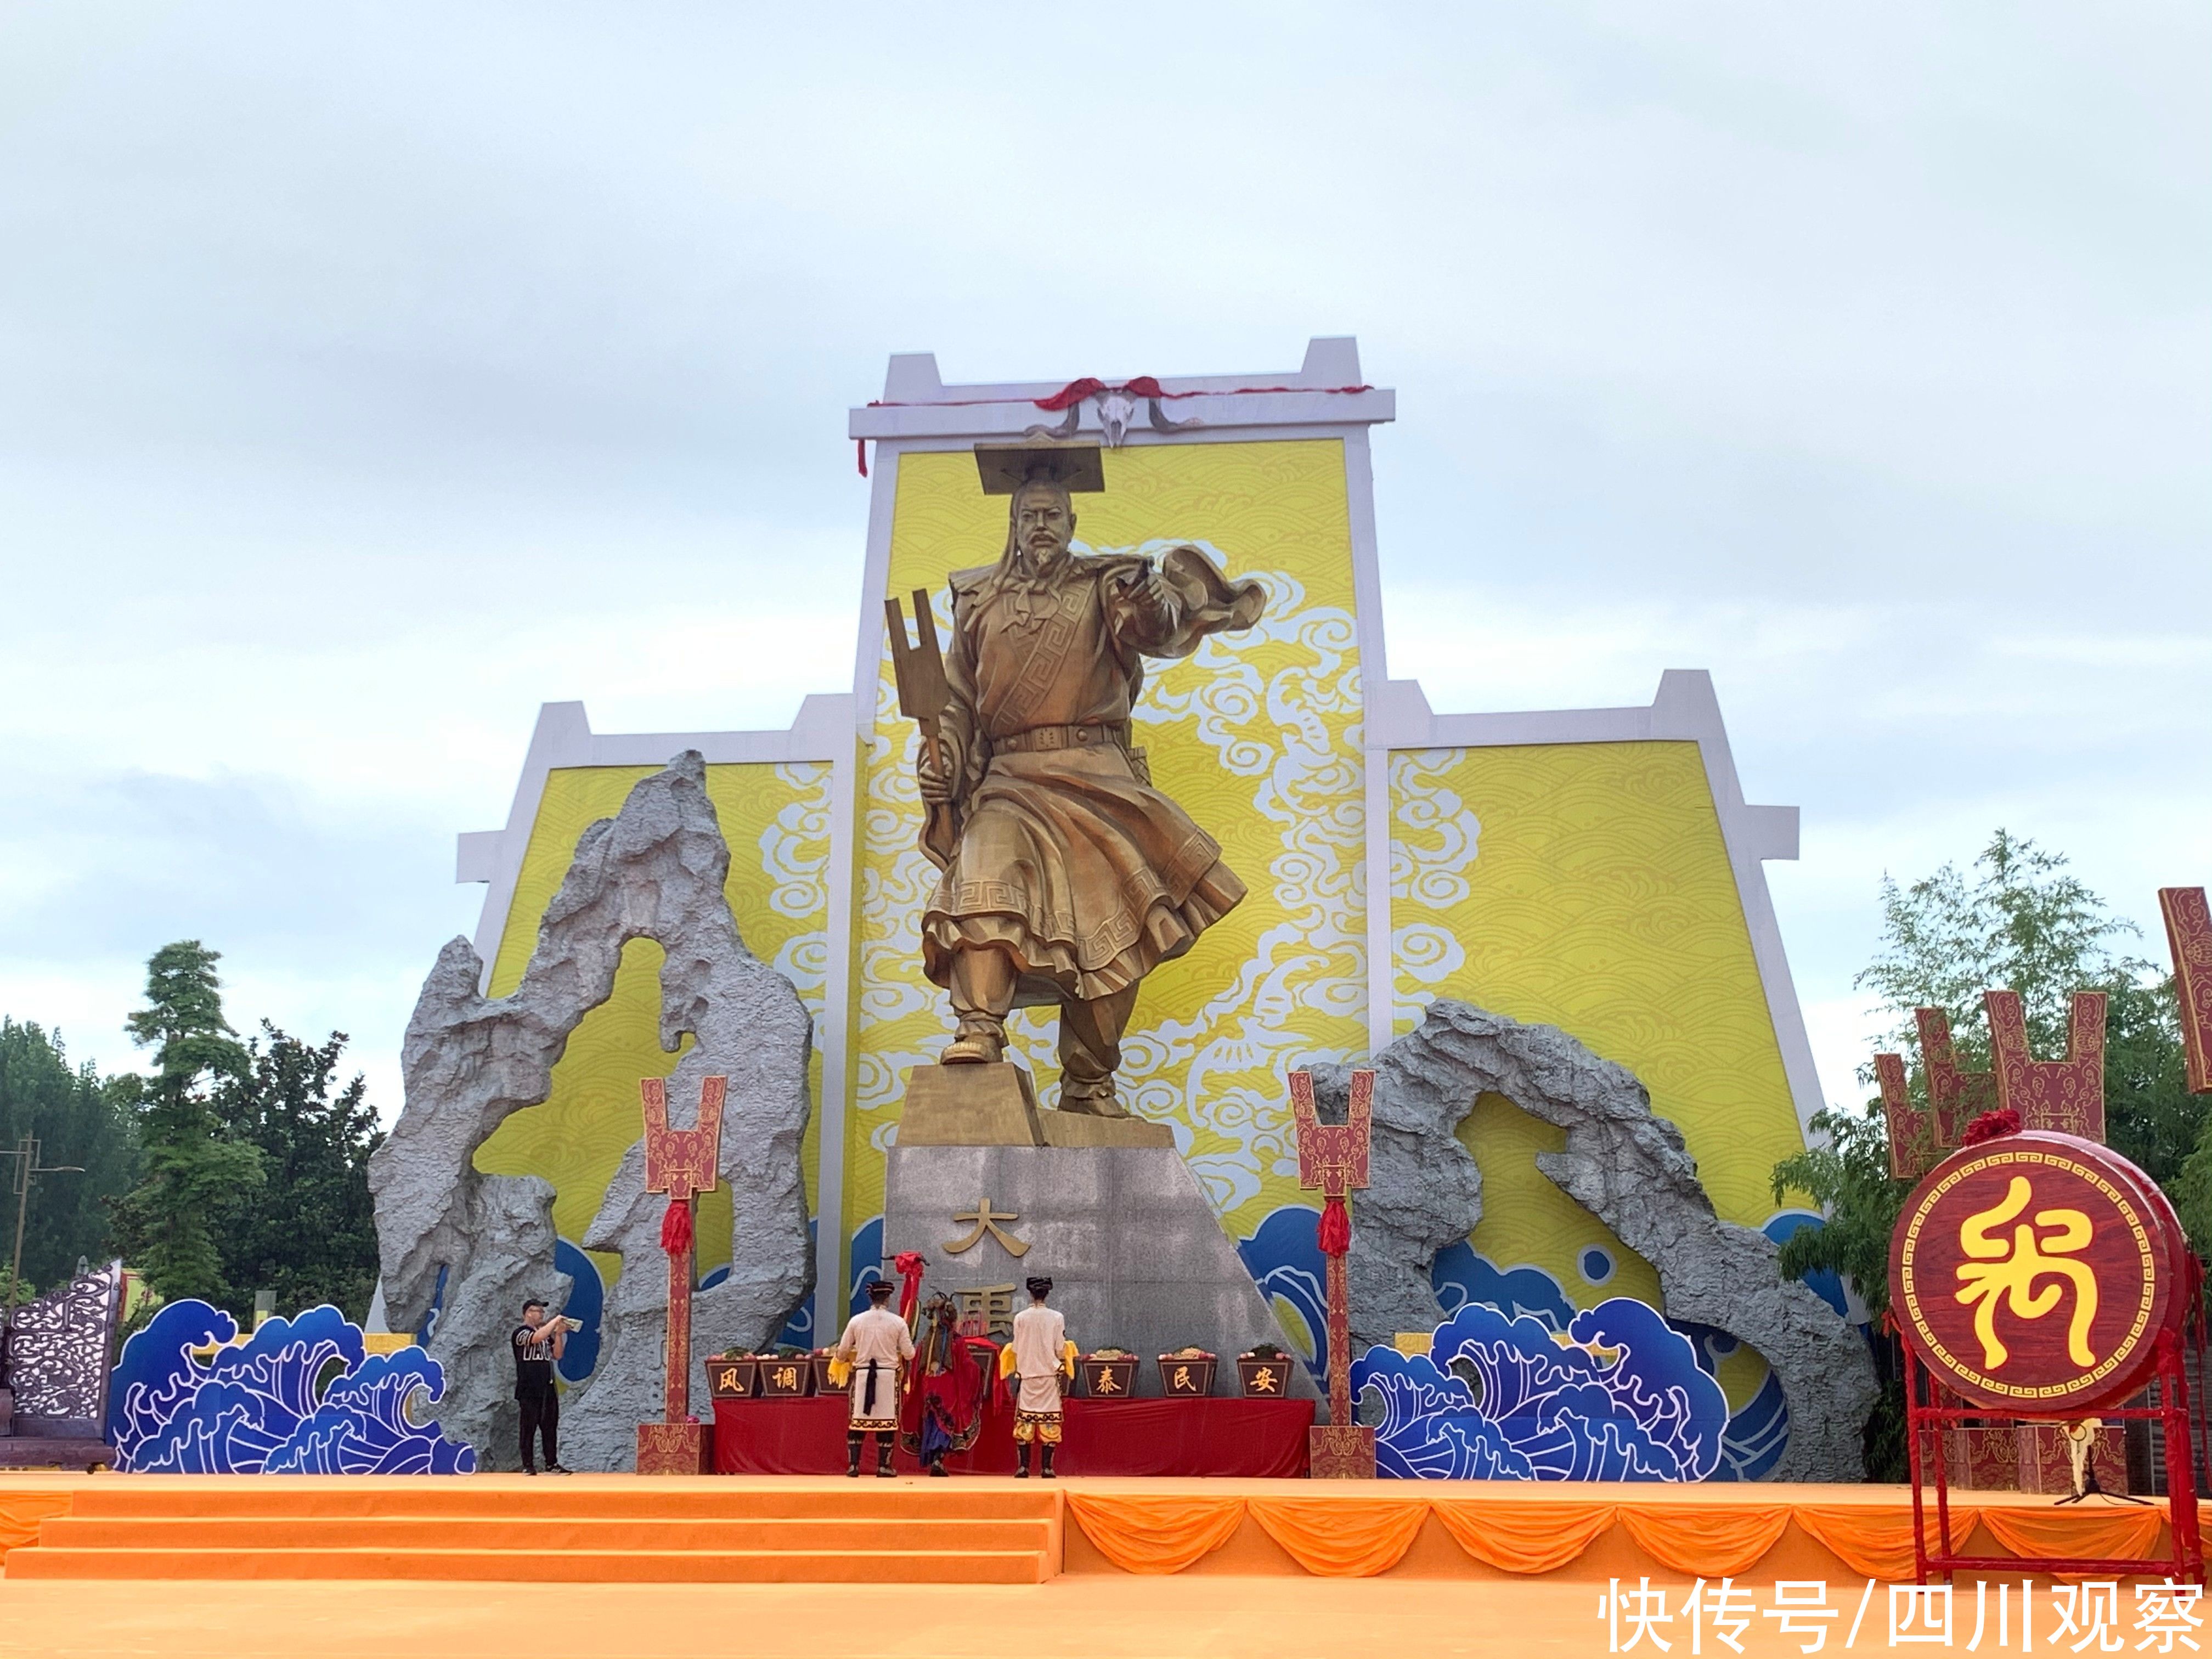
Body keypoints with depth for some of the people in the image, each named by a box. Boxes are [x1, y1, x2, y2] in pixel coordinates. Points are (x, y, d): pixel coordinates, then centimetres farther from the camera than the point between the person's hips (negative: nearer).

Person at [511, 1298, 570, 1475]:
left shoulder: (546, 1333, 19)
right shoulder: (521, 1332, -5)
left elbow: (557, 1355, 13)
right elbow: (537, 1337, -26)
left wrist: (558, 1334, -1)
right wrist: (555, 1321, -17)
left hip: (548, 1388, 7)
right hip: (529, 1390, -7)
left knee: (550, 1427, 6)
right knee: (529, 1428, -4)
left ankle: (552, 1464, 8)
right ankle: (528, 1466, -1)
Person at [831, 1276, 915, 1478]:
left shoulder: (856, 1320, 0)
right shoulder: (898, 1323, -4)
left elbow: (842, 1351, 5)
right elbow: (909, 1354, 0)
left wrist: (842, 1359, 28)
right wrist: (911, 1346, 23)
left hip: (862, 1375, 1)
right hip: (888, 1375, -1)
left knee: (857, 1422, 7)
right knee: (886, 1422, 6)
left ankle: (853, 1466, 5)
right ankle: (883, 1466, 6)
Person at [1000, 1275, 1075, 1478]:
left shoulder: (1020, 1318, -4)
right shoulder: (1056, 1318, -5)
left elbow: (1015, 1349, -1)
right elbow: (1060, 1350, -3)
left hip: (1027, 1375, 0)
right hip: (1050, 1374, 0)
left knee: (1025, 1420, 6)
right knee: (1049, 1421, 3)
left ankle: (1024, 1467, 3)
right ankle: (1047, 1467, 0)